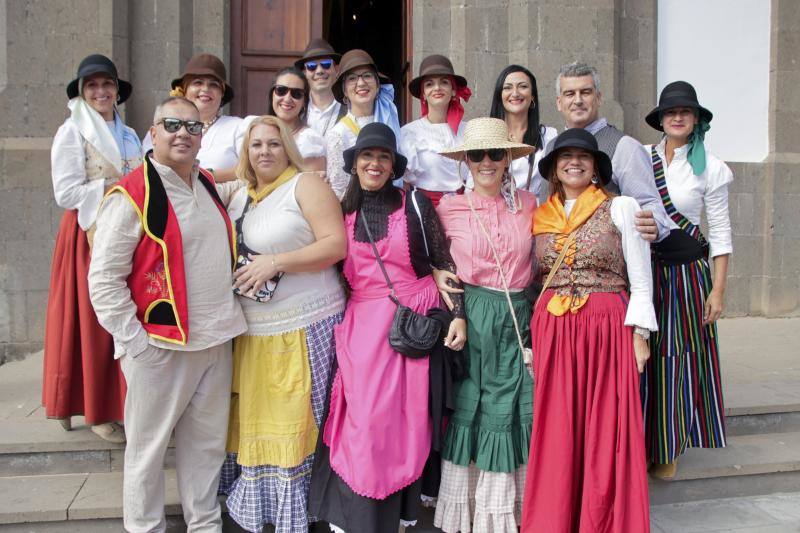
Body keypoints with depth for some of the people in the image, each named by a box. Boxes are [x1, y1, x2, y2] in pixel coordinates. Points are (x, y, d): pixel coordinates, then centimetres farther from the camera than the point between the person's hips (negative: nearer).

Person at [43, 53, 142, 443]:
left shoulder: (128, 136, 15)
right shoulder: (71, 132, -4)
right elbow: (66, 193, -11)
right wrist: (113, 186, -13)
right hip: (89, 235, -5)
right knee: (93, 323, -1)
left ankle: (121, 403, 17)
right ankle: (97, 411, 11)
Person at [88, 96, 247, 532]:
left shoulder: (209, 186, 11)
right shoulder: (131, 196, -11)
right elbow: (103, 280, -12)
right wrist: (135, 342, -15)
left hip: (216, 340, 7)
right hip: (161, 345, -7)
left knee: (208, 444, 17)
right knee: (149, 448, 7)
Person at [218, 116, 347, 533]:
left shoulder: (305, 185, -4)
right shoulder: (240, 198, 16)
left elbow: (336, 245, -14)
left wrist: (276, 263, -19)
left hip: (304, 326, -6)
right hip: (253, 330, 6)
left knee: (294, 421, 0)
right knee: (256, 418, 9)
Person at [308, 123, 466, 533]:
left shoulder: (415, 204, 1)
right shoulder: (342, 212, 9)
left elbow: (444, 261, 0)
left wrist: (458, 314, -8)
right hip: (361, 328, 2)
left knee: (404, 418, 1)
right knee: (363, 419, -2)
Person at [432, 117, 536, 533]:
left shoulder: (528, 204, 5)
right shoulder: (449, 209, 0)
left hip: (517, 321, 2)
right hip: (471, 320, -1)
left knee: (512, 412, 3)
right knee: (469, 409, 3)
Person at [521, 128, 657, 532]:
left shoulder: (621, 207, 2)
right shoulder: (540, 216, 11)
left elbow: (641, 282, 1)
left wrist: (639, 337, -5)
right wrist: (533, 338, 9)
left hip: (607, 329, -2)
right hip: (551, 330, 3)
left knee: (604, 434, 1)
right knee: (555, 437, 4)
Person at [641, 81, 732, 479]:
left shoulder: (709, 167, 0)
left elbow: (721, 232, -1)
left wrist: (718, 289, -6)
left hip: (687, 271, -2)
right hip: (643, 269, 2)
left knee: (678, 357, 4)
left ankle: (669, 449, 20)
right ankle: (642, 445, 19)